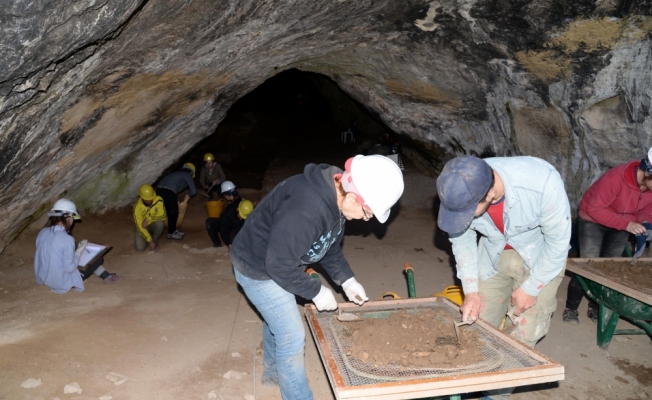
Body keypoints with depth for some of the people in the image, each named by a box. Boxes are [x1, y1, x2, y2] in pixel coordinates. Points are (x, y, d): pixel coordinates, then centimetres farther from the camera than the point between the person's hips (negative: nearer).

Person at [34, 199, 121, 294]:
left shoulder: (42, 232, -5)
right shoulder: (67, 239, -27)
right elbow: (69, 268, -23)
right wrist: (79, 251, -11)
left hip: (43, 279, 7)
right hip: (62, 283, -7)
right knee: (98, 258, 8)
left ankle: (107, 276, 34)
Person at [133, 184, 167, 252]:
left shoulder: (158, 200, -22)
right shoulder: (137, 206, -25)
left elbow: (163, 216, -23)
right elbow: (139, 226, -24)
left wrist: (149, 219, -35)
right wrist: (149, 240, -29)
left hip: (154, 225, 1)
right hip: (143, 227, -1)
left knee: (160, 223, -35)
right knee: (140, 248, -22)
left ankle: (155, 241, -7)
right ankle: (151, 240, 13)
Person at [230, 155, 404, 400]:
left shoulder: (335, 197, -9)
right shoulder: (305, 210, -40)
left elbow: (329, 246, 6)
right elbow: (280, 265, -31)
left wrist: (346, 279, -3)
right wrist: (316, 292, -20)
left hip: (279, 262, 9)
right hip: (258, 267, -9)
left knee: (277, 320, 27)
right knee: (291, 335, -2)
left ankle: (272, 372, 52)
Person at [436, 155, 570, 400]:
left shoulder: (543, 183, -39)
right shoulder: (460, 193, -28)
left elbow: (558, 241, -22)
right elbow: (462, 241, -9)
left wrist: (531, 288, -15)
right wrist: (470, 291, -14)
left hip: (540, 256, -2)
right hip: (492, 255, 3)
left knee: (524, 332, -4)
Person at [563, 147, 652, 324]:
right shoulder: (616, 178, -36)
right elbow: (594, 209, -30)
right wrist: (626, 224, -35)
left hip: (622, 225, 6)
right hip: (593, 221, -6)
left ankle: (595, 306, 22)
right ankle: (571, 308, 5)